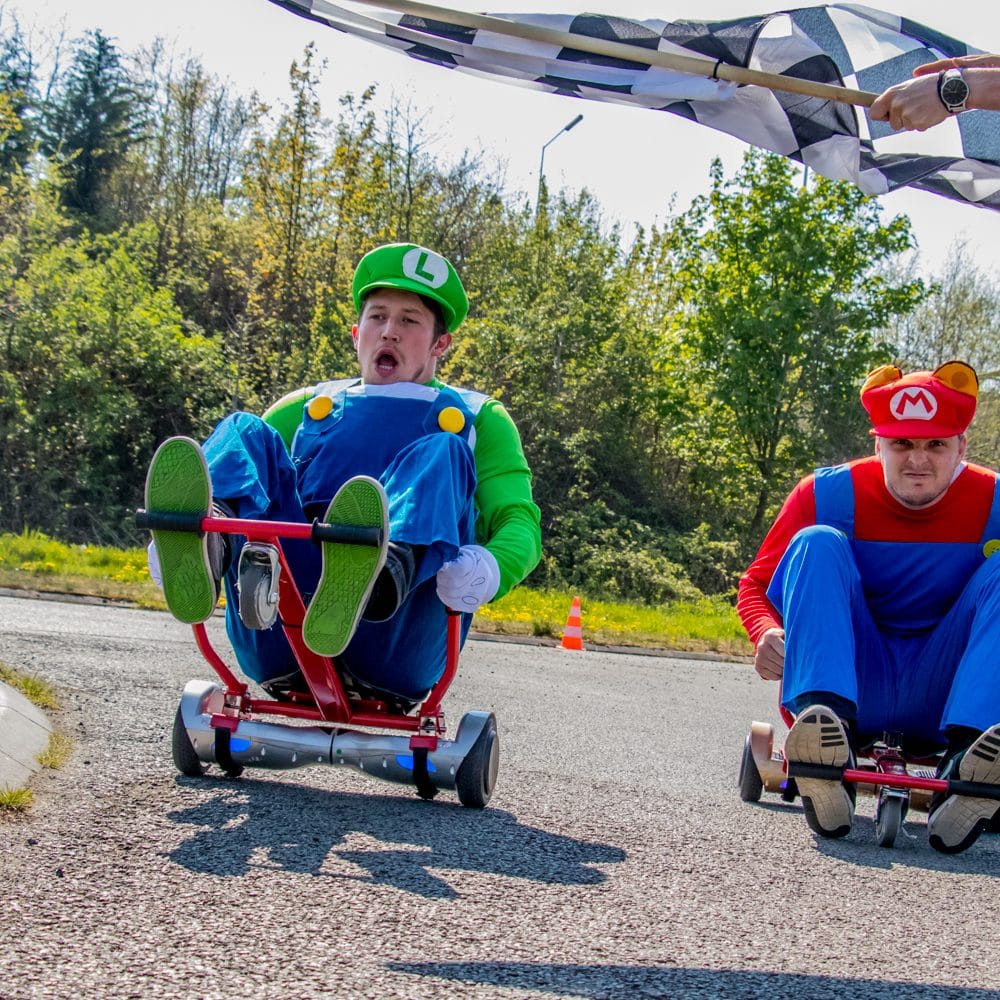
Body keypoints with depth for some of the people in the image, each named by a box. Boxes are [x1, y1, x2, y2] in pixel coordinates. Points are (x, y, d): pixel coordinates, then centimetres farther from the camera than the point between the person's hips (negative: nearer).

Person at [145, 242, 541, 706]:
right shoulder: (307, 407, 32)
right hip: (282, 644, 2)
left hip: (394, 653, -2)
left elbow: (518, 520, 8)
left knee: (441, 452, -19)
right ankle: (206, 550, -47)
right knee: (246, 432, -9)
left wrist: (490, 568, -19)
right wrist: (172, 546, -6)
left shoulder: (477, 419, 25)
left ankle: (381, 578, -56)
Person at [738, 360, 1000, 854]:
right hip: (853, 686, 0)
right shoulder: (831, 494, -5)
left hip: (939, 698, 0)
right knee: (817, 543, -21)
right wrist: (766, 634, -23)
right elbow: (756, 582, 2)